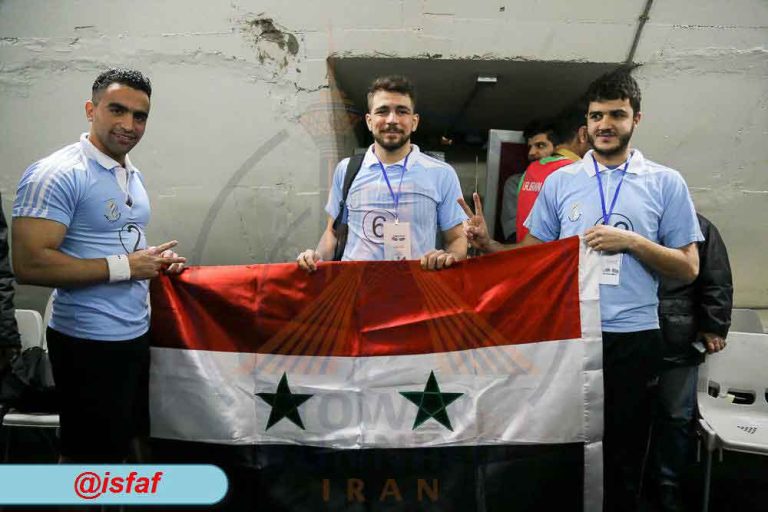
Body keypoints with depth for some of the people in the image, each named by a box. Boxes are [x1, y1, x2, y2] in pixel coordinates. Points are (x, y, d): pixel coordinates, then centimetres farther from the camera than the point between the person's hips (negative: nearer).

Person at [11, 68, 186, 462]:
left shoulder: (133, 176, 11)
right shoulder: (57, 174, -17)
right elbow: (30, 264, -25)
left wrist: (156, 261, 3)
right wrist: (124, 267, -22)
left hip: (135, 334, 9)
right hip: (89, 341, -8)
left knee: (123, 445, 21)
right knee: (89, 459, 6)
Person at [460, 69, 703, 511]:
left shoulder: (666, 183, 2)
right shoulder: (560, 182, 6)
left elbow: (688, 268, 0)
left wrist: (631, 241, -14)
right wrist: (487, 245, -12)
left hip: (633, 337, -1)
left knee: (623, 456, 11)